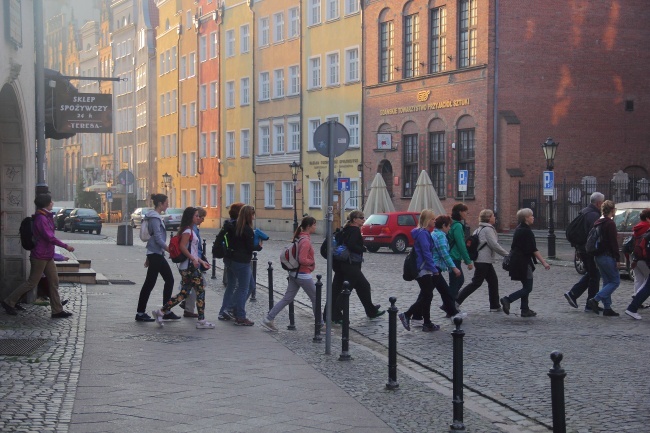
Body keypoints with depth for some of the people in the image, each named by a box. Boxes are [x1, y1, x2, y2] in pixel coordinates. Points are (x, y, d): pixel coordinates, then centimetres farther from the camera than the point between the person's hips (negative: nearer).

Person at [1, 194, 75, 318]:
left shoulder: (46, 217, 12)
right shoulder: (41, 219, -19)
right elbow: (50, 237, -22)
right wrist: (65, 246, -16)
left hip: (47, 257, 10)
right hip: (40, 257, -10)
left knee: (54, 282, 7)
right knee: (32, 282, -1)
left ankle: (57, 310, 9)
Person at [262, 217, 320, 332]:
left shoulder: (299, 237, 9)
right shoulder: (306, 241, -19)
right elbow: (302, 260, -25)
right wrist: (312, 262, -10)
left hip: (294, 273, 9)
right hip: (303, 275, -9)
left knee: (287, 298, 9)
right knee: (315, 298, 6)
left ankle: (268, 319, 5)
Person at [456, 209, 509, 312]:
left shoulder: (479, 229, 16)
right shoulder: (488, 229, -13)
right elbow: (494, 245, -17)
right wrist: (507, 254, -9)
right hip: (484, 260, -10)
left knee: (493, 281, 12)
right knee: (476, 283, -6)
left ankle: (495, 306, 16)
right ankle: (456, 301, -6)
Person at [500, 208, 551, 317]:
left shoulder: (518, 229, 12)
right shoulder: (527, 231, -16)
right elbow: (533, 250, -18)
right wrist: (544, 263, -16)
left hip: (516, 261, 10)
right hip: (523, 262, -10)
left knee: (526, 287, 15)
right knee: (527, 288, -4)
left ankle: (525, 310, 16)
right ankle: (507, 300, -13)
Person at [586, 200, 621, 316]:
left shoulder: (597, 223, 13)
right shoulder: (610, 224, -14)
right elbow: (613, 243, -17)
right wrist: (617, 258, -13)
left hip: (598, 257, 9)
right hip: (607, 257, -9)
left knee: (607, 282, 14)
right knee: (615, 281, -1)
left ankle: (607, 308, 12)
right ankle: (595, 300, -12)